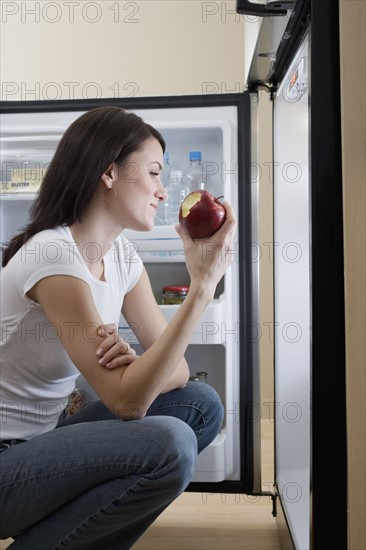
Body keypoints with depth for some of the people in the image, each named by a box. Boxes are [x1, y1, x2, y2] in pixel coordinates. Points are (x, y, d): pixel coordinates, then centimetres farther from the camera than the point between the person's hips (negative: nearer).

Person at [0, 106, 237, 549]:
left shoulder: (121, 255, 3)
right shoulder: (53, 255, -23)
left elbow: (175, 368, 0)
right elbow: (127, 403, -26)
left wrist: (132, 364, -23)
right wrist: (202, 285, -30)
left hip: (41, 440, 8)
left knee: (201, 406, -3)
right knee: (169, 444, -25)